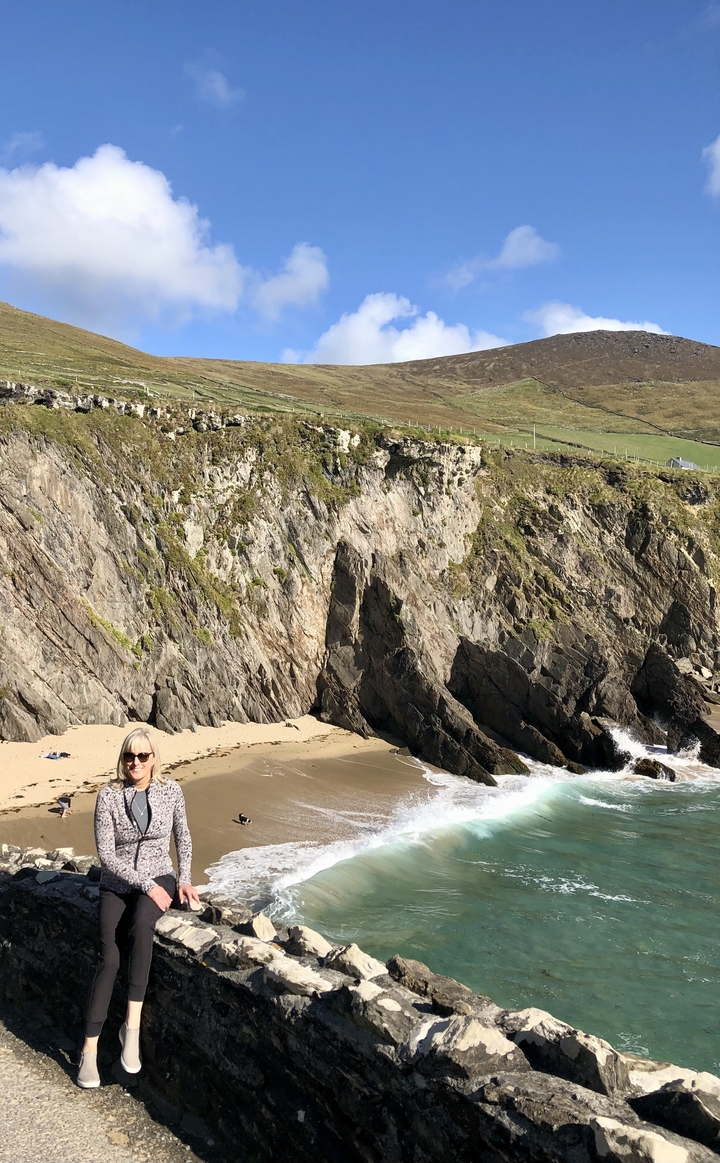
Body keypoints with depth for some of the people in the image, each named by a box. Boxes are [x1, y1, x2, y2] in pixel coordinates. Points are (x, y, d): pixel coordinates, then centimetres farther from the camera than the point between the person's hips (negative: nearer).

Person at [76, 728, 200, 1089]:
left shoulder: (171, 790, -4)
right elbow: (106, 854, -12)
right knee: (109, 957, -21)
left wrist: (184, 880, -1)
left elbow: (182, 837, 10)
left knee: (141, 926, -33)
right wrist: (146, 885, -18)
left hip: (159, 878, 0)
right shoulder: (108, 795, -10)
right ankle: (90, 1049, -7)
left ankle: (132, 1025, -25)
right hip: (116, 884, 0)